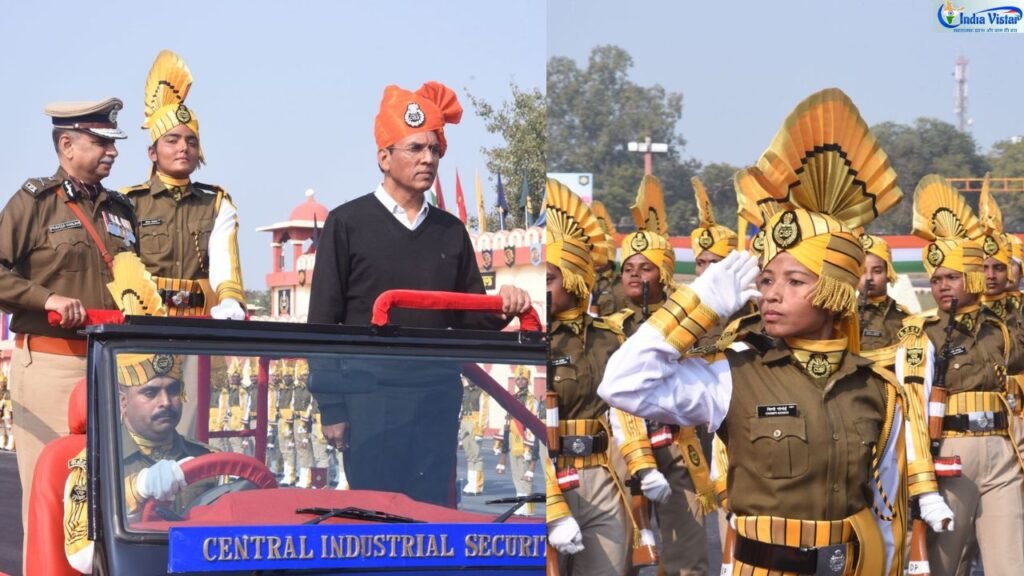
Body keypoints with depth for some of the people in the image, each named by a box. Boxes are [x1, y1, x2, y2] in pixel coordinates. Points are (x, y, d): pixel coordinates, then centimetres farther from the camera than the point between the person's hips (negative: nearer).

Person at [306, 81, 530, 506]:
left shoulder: (451, 232, 13)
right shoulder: (348, 224, -1)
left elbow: (469, 321, 15)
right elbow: (323, 320, -2)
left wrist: (501, 309, -7)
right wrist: (331, 407, -6)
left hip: (438, 399, 4)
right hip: (369, 401, -4)